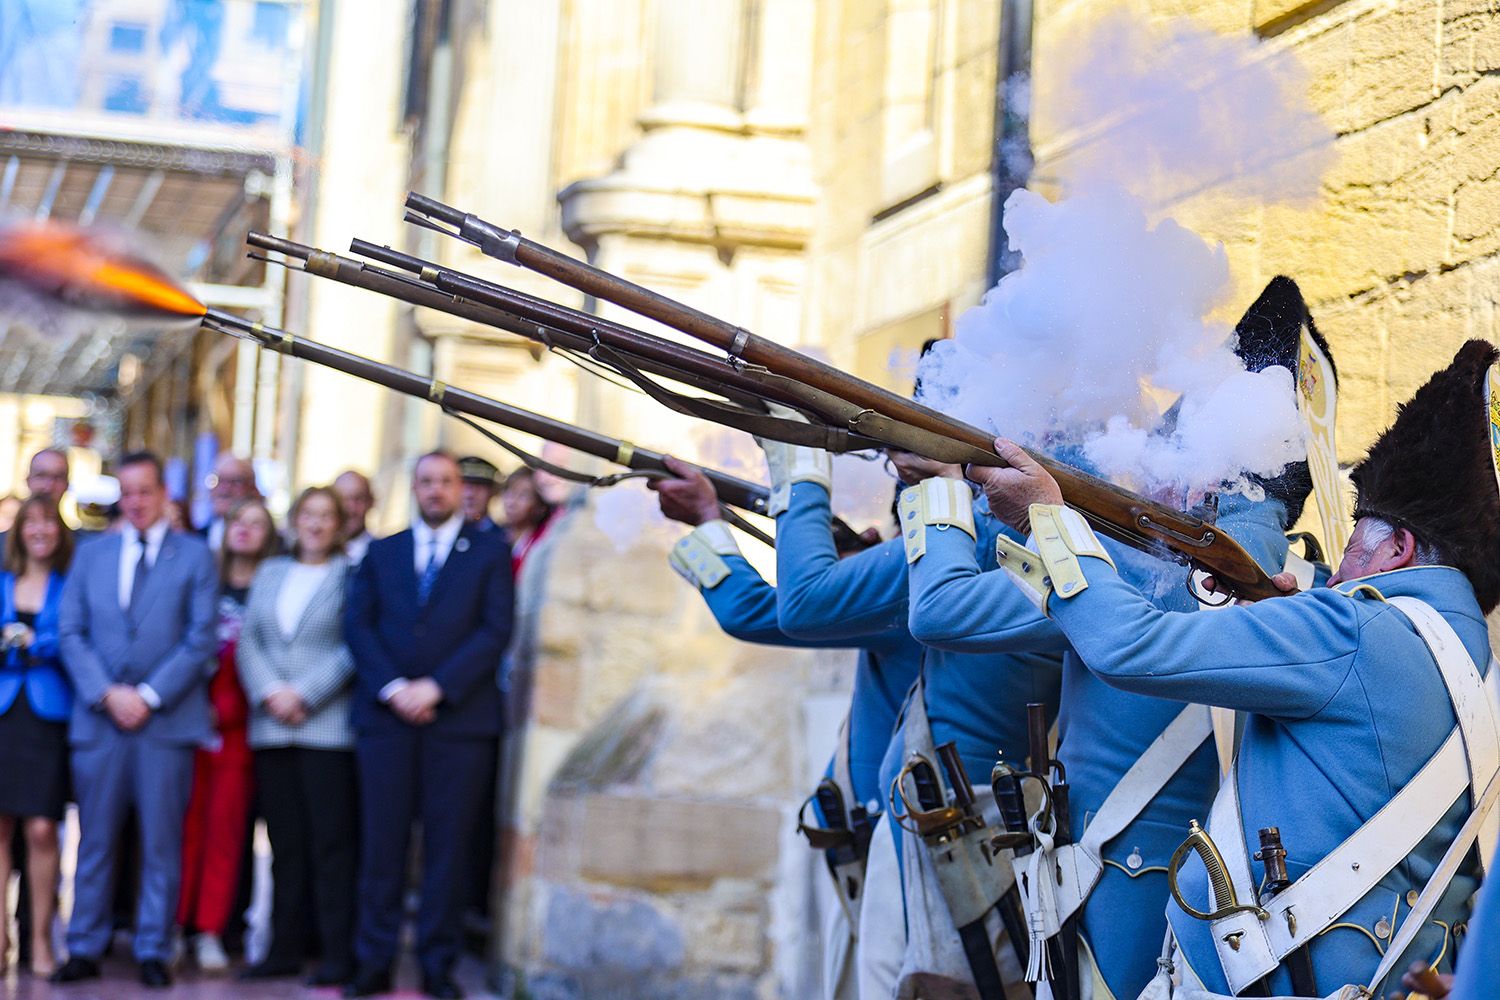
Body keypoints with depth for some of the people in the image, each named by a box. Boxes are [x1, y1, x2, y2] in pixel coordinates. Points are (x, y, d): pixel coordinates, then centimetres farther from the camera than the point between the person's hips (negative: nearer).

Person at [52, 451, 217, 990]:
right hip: (98, 718, 2)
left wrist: (149, 695, -9)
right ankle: (84, 949, 11)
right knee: (94, 840, 4)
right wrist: (107, 694, -7)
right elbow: (71, 633, 7)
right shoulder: (91, 554, 13)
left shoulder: (195, 555, 5)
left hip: (167, 719, -2)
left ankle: (153, 951, 8)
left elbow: (201, 638, -1)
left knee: (161, 842, 1)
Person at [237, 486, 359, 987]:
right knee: (285, 844, 7)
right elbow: (249, 640, 11)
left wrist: (303, 695, -12)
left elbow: (353, 650, -6)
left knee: (331, 843, -5)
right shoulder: (270, 573, 18)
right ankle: (285, 948, 12)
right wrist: (271, 692, -5)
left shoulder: (352, 575, 2)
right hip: (271, 727, 4)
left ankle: (338, 954, -2)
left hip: (328, 727, -4)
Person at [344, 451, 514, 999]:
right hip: (386, 716, 2)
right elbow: (358, 625, 7)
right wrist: (392, 687, -9)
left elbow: (496, 629, -2)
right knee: (381, 842, 0)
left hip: (459, 716, -2)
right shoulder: (381, 553, 17)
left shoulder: (489, 551, 9)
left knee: (447, 845, 0)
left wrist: (436, 687, -10)